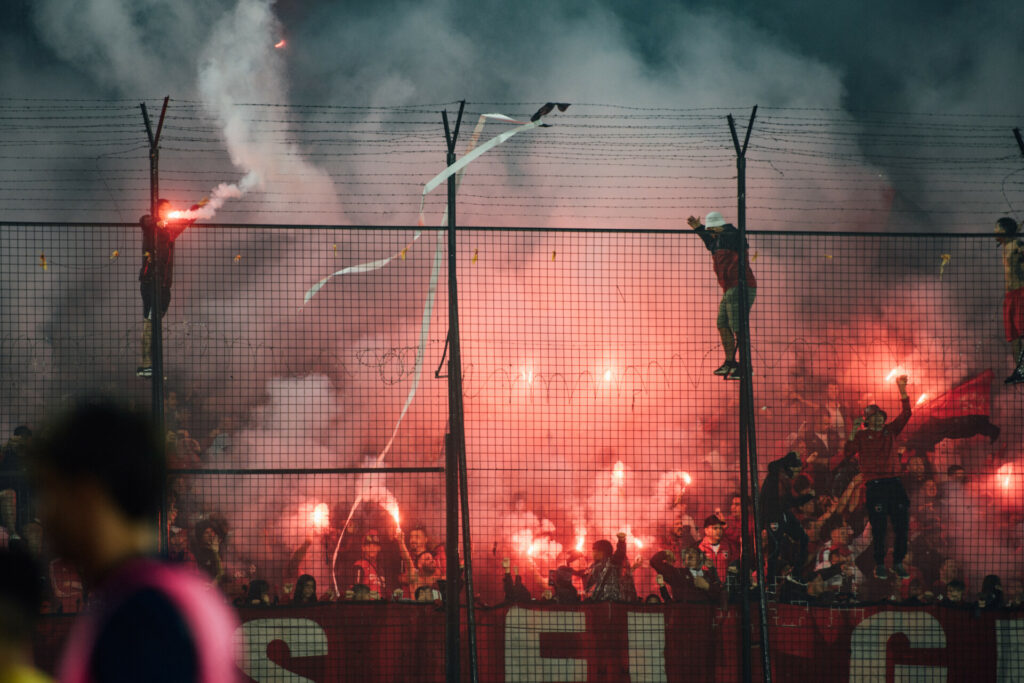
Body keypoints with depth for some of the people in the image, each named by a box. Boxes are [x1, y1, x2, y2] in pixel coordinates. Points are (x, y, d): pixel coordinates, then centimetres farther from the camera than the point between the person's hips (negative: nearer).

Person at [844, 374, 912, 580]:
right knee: (879, 528, -2)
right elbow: (848, 453, -7)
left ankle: (898, 563, 11)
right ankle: (879, 565, 7)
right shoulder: (862, 436, 5)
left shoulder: (890, 431, 14)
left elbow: (905, 414, 6)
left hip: (894, 482, 4)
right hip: (874, 484, -4)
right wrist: (853, 431, -15)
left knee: (902, 525, 1)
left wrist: (902, 390, -4)